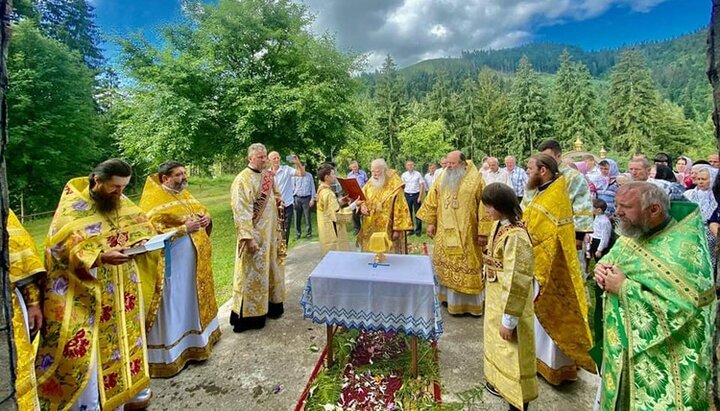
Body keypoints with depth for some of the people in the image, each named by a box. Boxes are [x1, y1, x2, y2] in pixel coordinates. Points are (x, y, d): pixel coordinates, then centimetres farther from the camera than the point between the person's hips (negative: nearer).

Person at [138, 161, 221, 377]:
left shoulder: (184, 194, 10)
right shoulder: (153, 200, -14)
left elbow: (203, 211, 18)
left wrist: (206, 218, -4)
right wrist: (184, 228, -25)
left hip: (194, 260, 8)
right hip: (171, 262, -8)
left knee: (193, 298, 21)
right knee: (173, 305, 1)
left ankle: (196, 335, 40)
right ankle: (169, 353, 16)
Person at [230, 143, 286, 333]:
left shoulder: (267, 176, 9)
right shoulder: (243, 180, -15)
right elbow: (240, 211, -21)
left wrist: (278, 202, 3)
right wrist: (248, 237, -25)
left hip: (271, 232, 8)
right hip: (254, 234, -8)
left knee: (270, 269, 17)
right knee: (252, 273, 0)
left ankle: (271, 304, 32)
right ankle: (248, 315, 13)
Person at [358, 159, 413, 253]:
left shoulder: (394, 186, -11)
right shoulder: (370, 183, 5)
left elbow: (399, 210, -12)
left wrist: (397, 229, -13)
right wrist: (362, 206, -10)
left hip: (387, 230, -5)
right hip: (370, 228, 5)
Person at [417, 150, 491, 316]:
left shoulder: (475, 179, -7)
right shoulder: (442, 178, 5)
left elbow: (484, 207, -10)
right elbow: (432, 201, 9)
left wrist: (483, 232, -13)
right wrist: (430, 223, 5)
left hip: (466, 234, -4)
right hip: (444, 232, 4)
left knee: (466, 266, 4)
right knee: (445, 264, 12)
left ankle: (470, 302, 18)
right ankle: (448, 296, 29)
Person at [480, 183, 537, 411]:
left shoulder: (516, 236, -28)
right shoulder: (498, 225, 0)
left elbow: (517, 282, -27)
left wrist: (509, 319, -20)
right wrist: (489, 294, 19)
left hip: (509, 303, -9)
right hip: (495, 297, 9)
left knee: (512, 352, 9)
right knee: (495, 341, 26)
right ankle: (499, 381, 48)